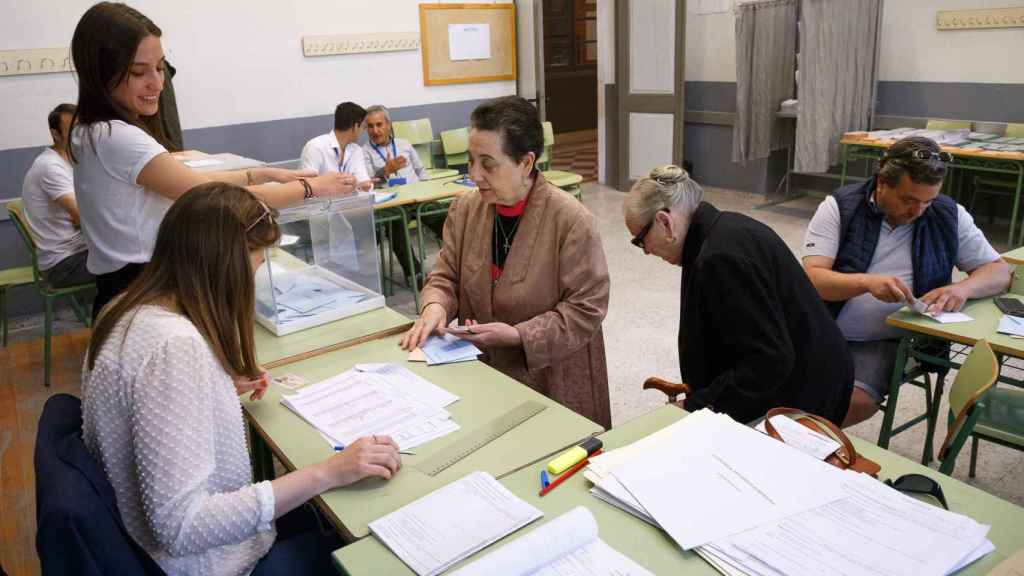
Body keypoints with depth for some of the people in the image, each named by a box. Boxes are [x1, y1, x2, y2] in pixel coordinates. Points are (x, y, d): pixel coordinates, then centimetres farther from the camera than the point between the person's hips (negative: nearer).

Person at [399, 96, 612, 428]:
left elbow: (586, 309, -15)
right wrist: (435, 305, -15)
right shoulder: (466, 208, -1)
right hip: (482, 371, 4)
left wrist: (516, 335, -22)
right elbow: (446, 275, 7)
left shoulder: (571, 221, -18)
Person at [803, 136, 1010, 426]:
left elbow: (999, 271, 11)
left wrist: (962, 288, -12)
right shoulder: (840, 207, -3)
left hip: (884, 342, 2)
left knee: (858, 402, -28)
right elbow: (811, 278, -10)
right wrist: (866, 282, -29)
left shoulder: (949, 216, 5)